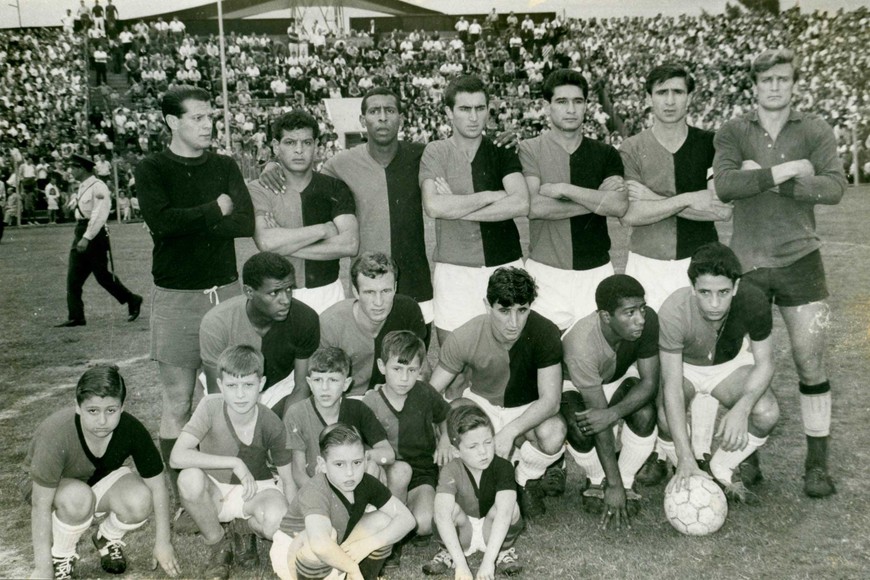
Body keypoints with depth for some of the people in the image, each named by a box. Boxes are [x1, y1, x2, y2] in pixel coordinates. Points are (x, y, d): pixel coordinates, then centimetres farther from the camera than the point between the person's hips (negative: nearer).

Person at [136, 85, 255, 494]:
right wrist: (215, 209, -7)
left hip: (225, 290, 3)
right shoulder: (151, 170, 2)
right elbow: (161, 220, -17)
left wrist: (189, 223, -11)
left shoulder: (224, 167, 10)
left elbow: (246, 222, -6)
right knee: (178, 402, 2)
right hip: (176, 296, -2)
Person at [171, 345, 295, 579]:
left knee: (275, 523, -34)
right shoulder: (211, 406, -22)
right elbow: (177, 457, -32)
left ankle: (249, 532, 6)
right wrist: (235, 463, -32)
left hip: (257, 490, 0)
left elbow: (288, 479, -7)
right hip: (214, 492, 1)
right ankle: (219, 545, -8)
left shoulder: (272, 425, -18)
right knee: (190, 477, -35)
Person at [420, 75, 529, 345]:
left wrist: (457, 208, -12)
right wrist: (491, 195, -10)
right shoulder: (436, 153, 3)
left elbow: (521, 205, -11)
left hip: (505, 266, 1)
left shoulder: (503, 153, 7)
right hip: (454, 271, -1)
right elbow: (433, 206, -15)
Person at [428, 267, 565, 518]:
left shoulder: (544, 333, -26)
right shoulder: (465, 338, -24)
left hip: (529, 409, 0)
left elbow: (550, 399, -26)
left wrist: (509, 431, -41)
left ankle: (526, 481, 0)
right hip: (482, 403, 1)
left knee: (554, 433, -35)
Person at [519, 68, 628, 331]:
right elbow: (534, 207, -13)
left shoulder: (605, 154, 8)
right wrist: (596, 199, -8)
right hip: (546, 270, -2)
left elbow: (619, 205, -8)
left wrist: (563, 189, -13)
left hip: (596, 270, 2)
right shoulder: (530, 150, 1)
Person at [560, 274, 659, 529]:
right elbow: (599, 420, -34)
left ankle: (627, 482, -1)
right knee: (582, 430, -32)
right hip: (574, 384, -3)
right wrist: (613, 485, -29)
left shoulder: (648, 321, -29)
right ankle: (597, 481, 2)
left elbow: (649, 382, -20)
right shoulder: (581, 345, -39)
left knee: (645, 415, -28)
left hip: (622, 376, 3)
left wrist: (614, 413, -40)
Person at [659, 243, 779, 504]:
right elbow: (672, 386, -35)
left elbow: (764, 362, -16)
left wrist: (741, 408, -37)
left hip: (730, 363, 2)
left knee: (767, 413, -25)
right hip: (683, 366, -2)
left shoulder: (753, 301, -30)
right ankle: (686, 475, 1)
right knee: (666, 416, -33)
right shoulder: (674, 311, -36)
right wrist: (686, 459, -39)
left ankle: (723, 471, 4)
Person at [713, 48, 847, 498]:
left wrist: (764, 178, -15)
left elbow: (835, 187, -10)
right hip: (747, 261, 0)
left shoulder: (814, 130, 4)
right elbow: (724, 186, -14)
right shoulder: (733, 133, 3)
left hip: (799, 259, 0)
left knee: (810, 361, 0)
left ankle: (817, 461, 13)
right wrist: (785, 172, -16)